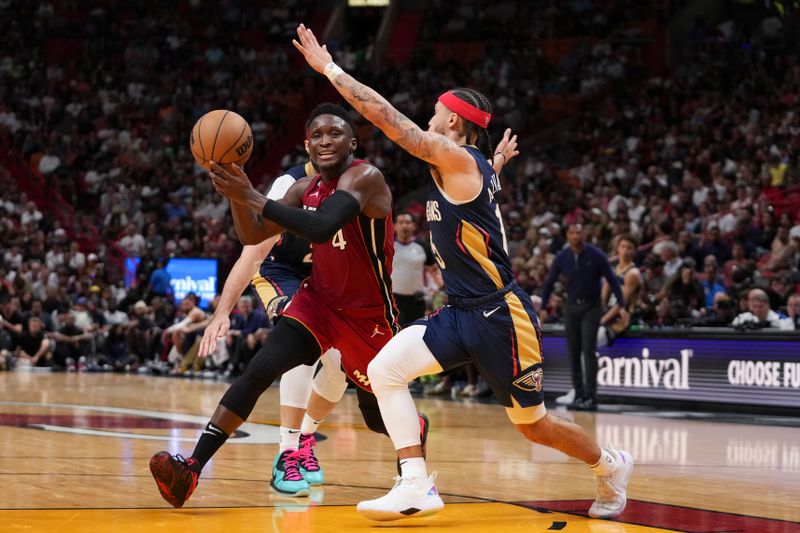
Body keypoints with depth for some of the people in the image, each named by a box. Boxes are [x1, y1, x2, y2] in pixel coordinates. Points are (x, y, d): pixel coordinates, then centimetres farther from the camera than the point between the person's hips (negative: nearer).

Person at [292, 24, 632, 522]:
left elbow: (387, 116, -18)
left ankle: (611, 466, 33)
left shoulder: (456, 158, -15)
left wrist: (330, 68, -13)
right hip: (459, 313, 8)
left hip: (499, 316, -8)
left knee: (533, 424, 7)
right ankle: (417, 487, -12)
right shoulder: (472, 166, 9)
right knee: (384, 369, -11)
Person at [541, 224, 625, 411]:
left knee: (588, 350, -13)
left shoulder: (596, 255, -11)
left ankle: (591, 396, -13)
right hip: (571, 307, 4)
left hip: (591, 307, -3)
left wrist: (622, 306, -12)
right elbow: (549, 282, 6)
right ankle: (579, 395, 10)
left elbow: (612, 280, -7)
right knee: (573, 352, 3)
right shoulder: (562, 257, -3)